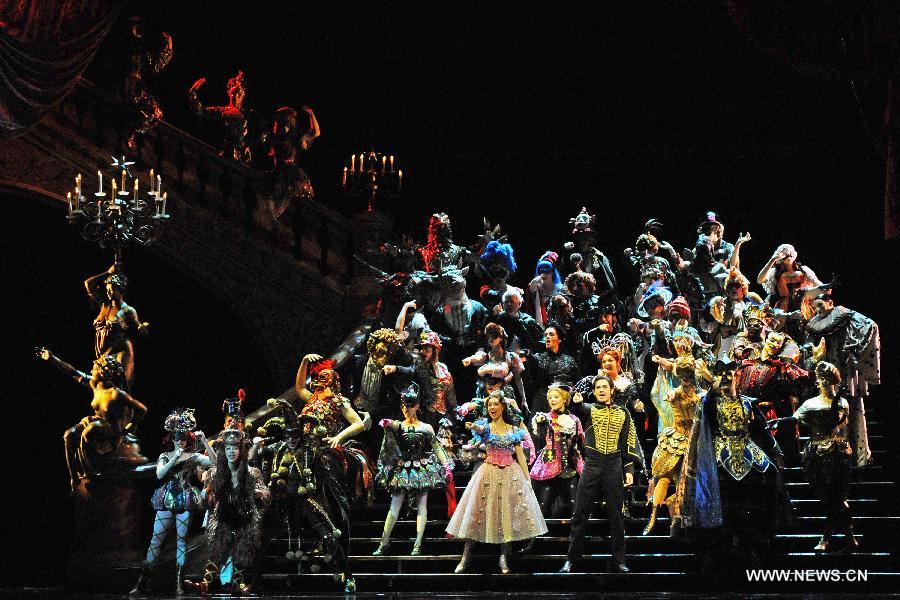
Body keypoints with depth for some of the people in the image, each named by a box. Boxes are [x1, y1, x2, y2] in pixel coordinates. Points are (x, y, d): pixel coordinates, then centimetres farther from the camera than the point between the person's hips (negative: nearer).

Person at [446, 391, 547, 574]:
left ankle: (503, 557, 7)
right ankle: (466, 556, 1)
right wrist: (475, 427, -49)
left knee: (507, 513, -1)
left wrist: (527, 477, 1)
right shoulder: (486, 427, 2)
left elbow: (520, 455, 9)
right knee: (481, 511, -4)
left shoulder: (513, 430, 9)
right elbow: (477, 428, -23)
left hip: (511, 474, 2)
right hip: (489, 473, -2)